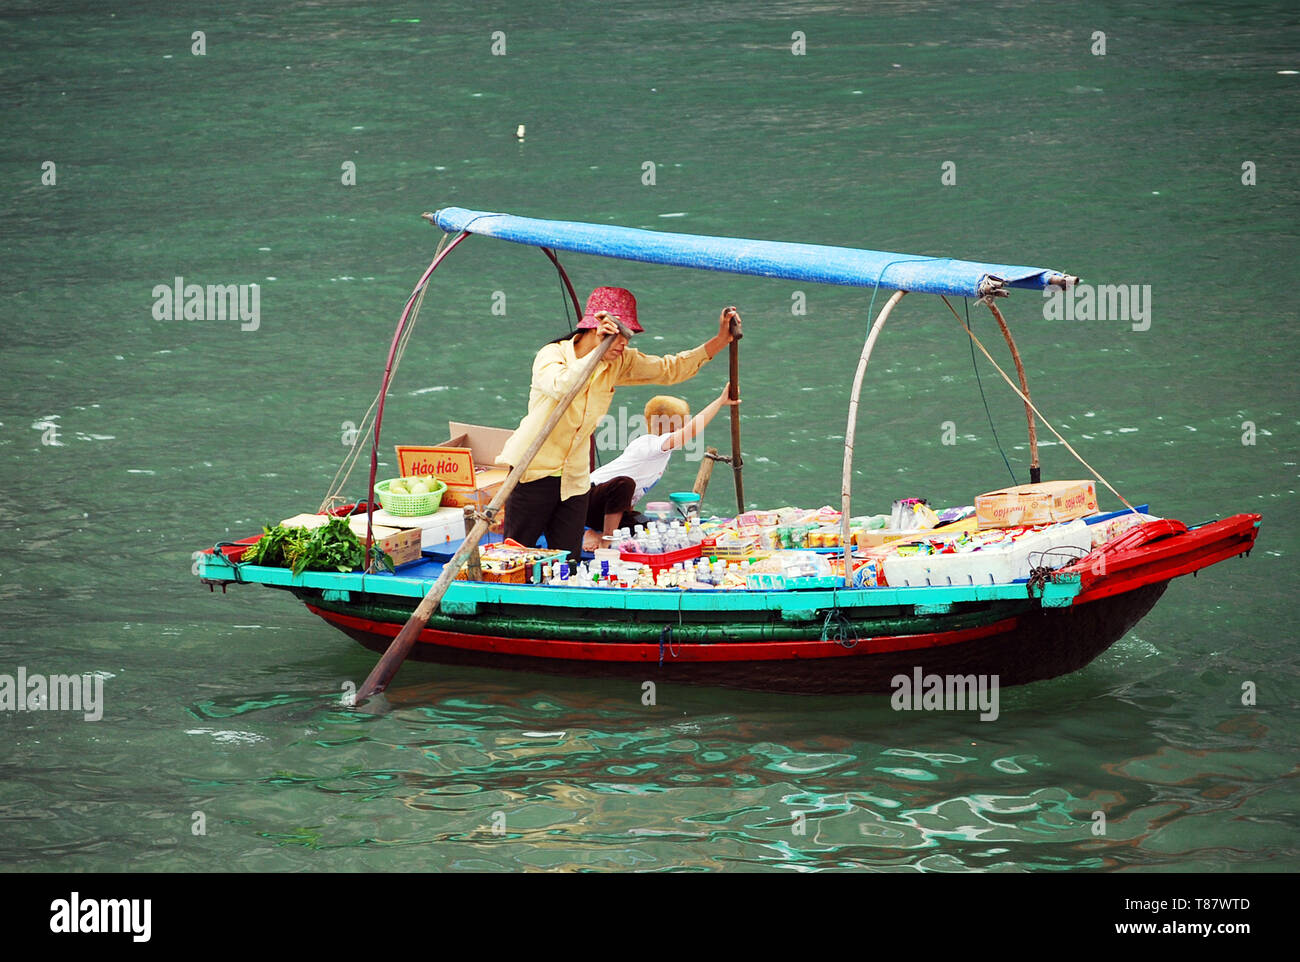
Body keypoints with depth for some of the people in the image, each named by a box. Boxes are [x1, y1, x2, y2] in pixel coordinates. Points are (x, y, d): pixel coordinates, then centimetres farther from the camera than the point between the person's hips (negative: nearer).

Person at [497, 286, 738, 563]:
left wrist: (721, 340, -3)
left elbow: (670, 369, 6)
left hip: (574, 478, 5)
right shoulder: (551, 355, -16)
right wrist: (597, 351, -38)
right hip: (534, 473, -5)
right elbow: (561, 387, -38)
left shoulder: (619, 363, 1)